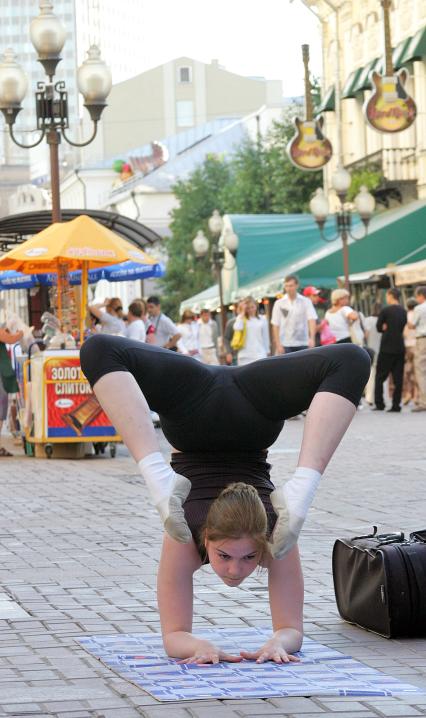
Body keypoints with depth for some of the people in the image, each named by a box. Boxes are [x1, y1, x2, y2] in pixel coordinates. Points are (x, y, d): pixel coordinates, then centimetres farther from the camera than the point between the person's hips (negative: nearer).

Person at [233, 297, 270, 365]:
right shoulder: (241, 319, 4)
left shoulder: (262, 320, 6)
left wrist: (267, 352, 11)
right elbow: (237, 328, -18)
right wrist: (242, 313, -10)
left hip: (260, 355, 0)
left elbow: (265, 337, 11)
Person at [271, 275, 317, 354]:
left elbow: (312, 320, -9)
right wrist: (278, 345, -7)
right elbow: (275, 325, 1)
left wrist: (312, 338, -24)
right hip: (285, 345, 0)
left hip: (302, 344, 0)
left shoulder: (306, 302, 1)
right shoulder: (279, 303, 2)